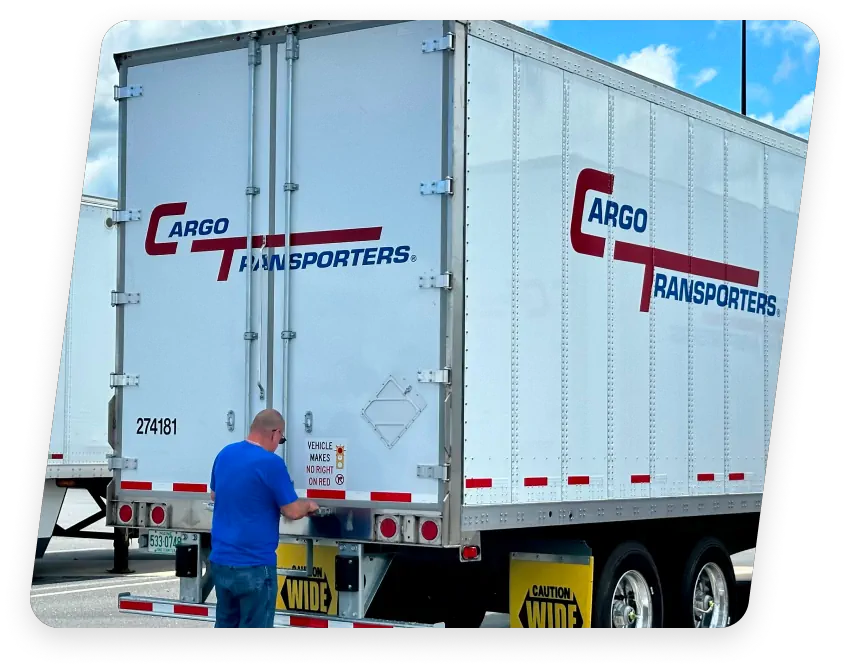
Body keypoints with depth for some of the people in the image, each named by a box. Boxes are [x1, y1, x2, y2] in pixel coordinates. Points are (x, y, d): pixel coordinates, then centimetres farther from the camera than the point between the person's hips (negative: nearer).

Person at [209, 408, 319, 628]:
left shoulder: (224, 454, 6)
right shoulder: (271, 463, -16)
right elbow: (292, 512, -10)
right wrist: (308, 505, 10)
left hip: (220, 561, 7)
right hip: (254, 565, -7)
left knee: (225, 624, 17)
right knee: (254, 625, 1)